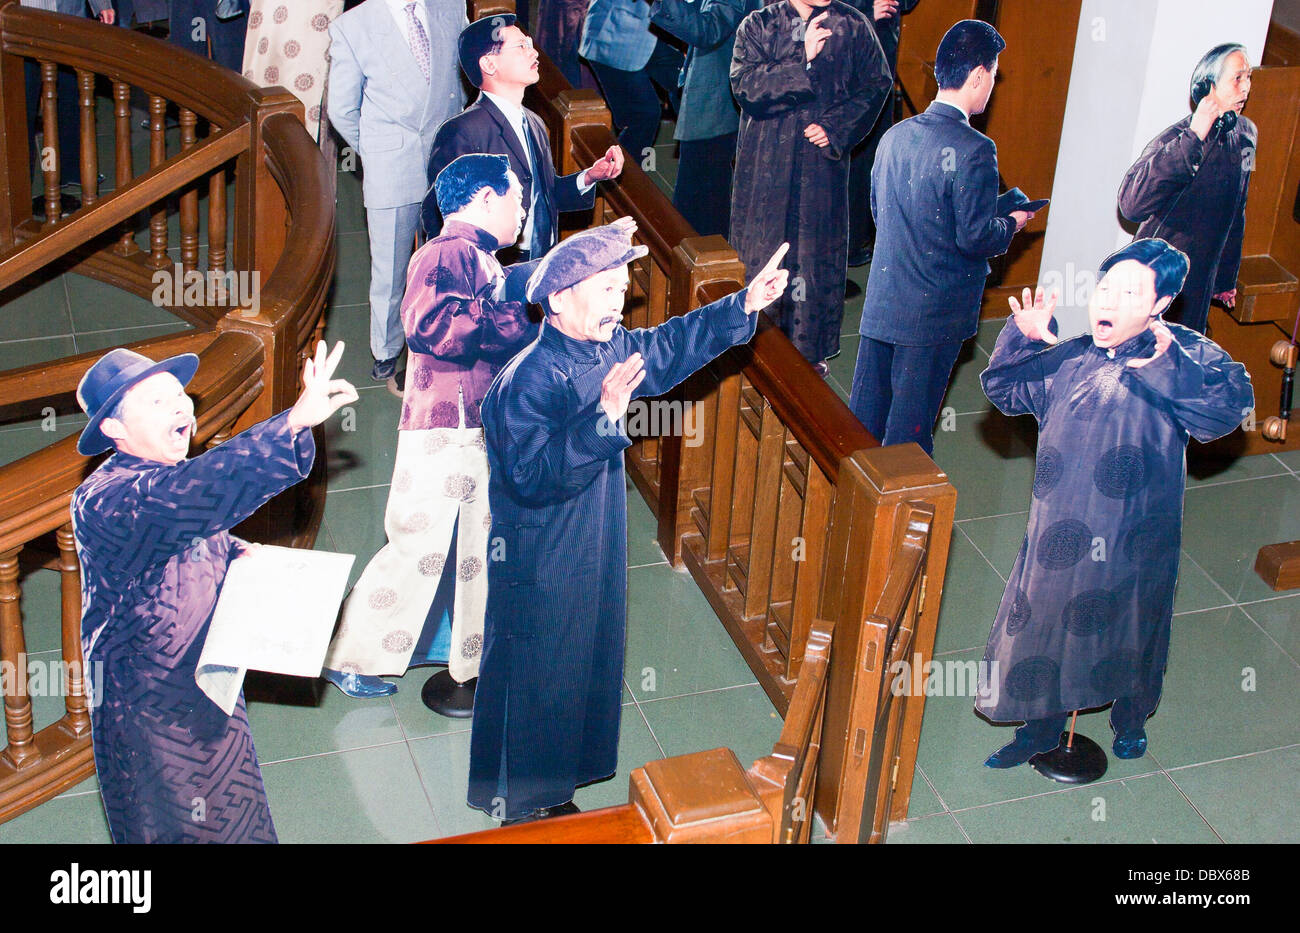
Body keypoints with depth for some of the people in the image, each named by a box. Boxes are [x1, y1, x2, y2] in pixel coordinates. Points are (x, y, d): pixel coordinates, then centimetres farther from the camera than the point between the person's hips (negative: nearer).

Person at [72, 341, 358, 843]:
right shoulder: (101, 500, -27)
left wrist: (242, 556, -4)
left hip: (209, 686, 8)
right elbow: (192, 494, -46)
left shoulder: (170, 479, 4)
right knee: (176, 826, 8)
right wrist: (294, 421, -53)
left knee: (234, 814, 21)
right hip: (147, 704, -8)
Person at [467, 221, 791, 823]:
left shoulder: (608, 350, -2)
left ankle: (556, 795, 41)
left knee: (585, 673, 22)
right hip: (540, 574, -9)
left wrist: (743, 306, 9)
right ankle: (523, 809, 30)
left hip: (596, 559, 9)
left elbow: (669, 347, 16)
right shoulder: (526, 382, -28)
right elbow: (533, 476, -37)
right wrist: (604, 419, -44)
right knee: (535, 688, 8)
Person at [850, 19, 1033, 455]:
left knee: (864, 412, 15)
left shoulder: (895, 135, 3)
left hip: (881, 304, 6)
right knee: (911, 421, 6)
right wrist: (1011, 224, 2)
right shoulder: (973, 150, -19)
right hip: (935, 311, -6)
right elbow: (975, 237, -18)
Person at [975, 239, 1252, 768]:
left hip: (1135, 538, -3)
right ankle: (1041, 727, 36)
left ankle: (1130, 719, 45)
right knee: (1044, 620, 13)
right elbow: (1003, 389, 13)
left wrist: (1167, 367, -36)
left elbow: (1229, 408, -25)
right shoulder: (1068, 362, 5)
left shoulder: (1189, 357, -9)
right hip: (1061, 531, 3)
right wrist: (1021, 340, -5)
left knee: (1131, 629, 16)